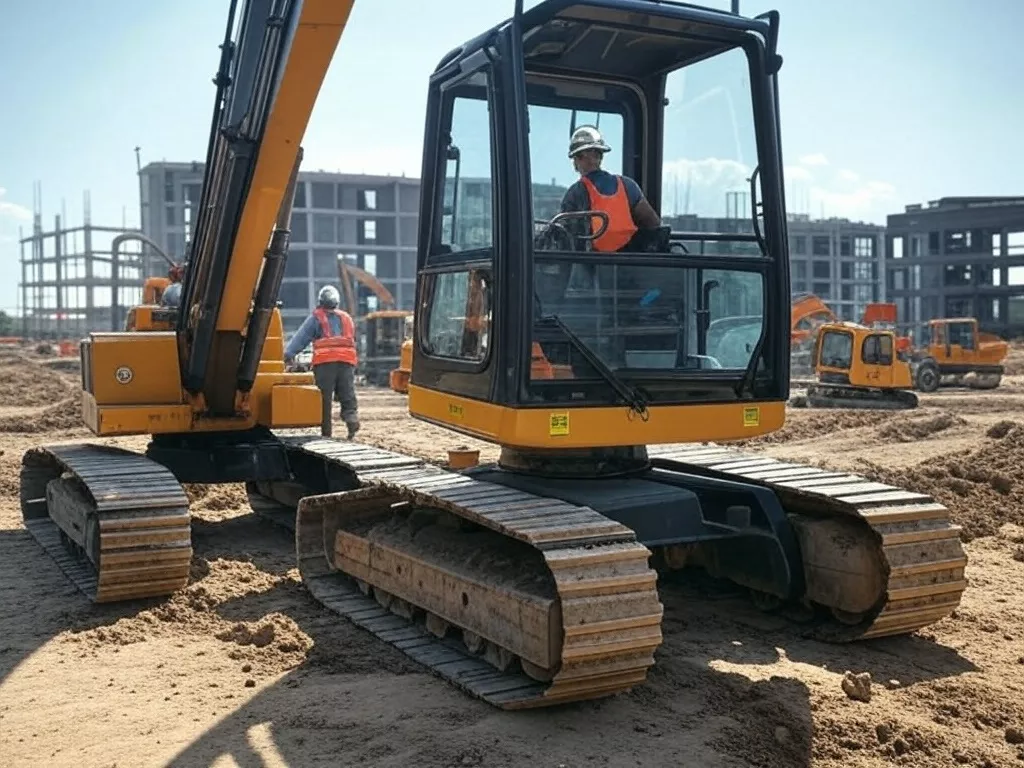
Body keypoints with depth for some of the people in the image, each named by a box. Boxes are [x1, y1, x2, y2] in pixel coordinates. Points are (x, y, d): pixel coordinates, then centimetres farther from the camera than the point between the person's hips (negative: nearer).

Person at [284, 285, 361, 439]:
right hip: (347, 361, 3)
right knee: (348, 395, 5)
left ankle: (326, 432, 0)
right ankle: (352, 419, -21)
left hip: (325, 362, -3)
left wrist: (288, 354, -2)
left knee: (324, 398, 2)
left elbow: (301, 337, 1)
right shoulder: (346, 318, 22)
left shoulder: (316, 317, 8)